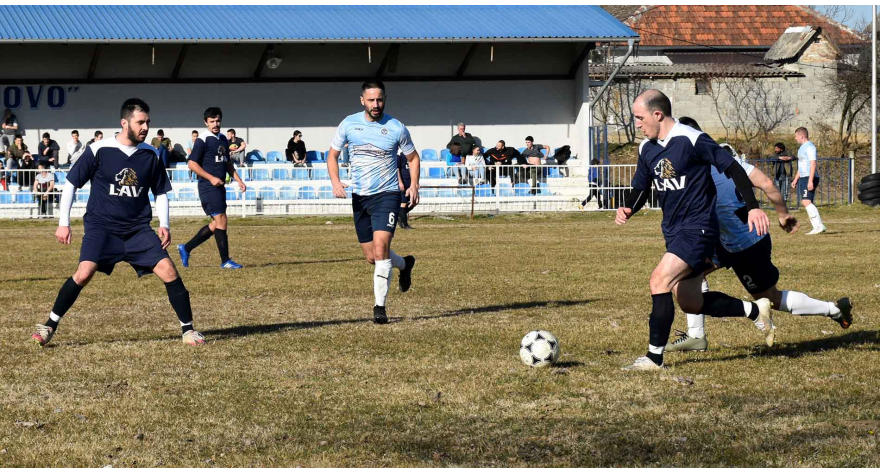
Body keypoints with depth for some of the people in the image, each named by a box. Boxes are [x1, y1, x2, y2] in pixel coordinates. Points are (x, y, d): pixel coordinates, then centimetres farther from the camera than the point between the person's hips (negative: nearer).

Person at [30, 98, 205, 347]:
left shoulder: (151, 155, 2)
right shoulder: (98, 150, -8)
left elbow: (161, 192, 15)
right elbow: (71, 183, 0)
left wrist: (164, 224, 1)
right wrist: (63, 223, -3)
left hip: (138, 228, 3)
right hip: (101, 226, -3)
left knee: (168, 271, -11)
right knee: (84, 272, -22)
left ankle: (188, 329, 4)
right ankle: (49, 326, -7)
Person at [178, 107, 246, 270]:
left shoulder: (223, 139, 14)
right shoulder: (202, 140, -11)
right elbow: (192, 164, -14)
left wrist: (238, 180, 15)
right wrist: (211, 178, -19)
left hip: (219, 187, 9)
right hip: (208, 187, -9)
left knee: (216, 224, 10)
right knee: (221, 221, -9)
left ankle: (186, 248, 20)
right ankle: (225, 261, -3)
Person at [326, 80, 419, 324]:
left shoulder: (396, 128, -6)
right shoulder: (349, 124, 0)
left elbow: (413, 157, 9)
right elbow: (332, 154, 10)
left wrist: (414, 185, -5)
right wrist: (335, 181, -7)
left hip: (387, 194, -4)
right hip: (360, 196, 4)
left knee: (380, 247, -21)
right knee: (372, 257, 9)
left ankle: (380, 306, -15)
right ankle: (404, 264, 42)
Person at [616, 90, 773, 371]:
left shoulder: (692, 140, -16)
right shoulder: (646, 148, 7)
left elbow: (733, 169, -11)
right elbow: (640, 188, 16)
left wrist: (753, 207, -15)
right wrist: (627, 209, -6)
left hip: (697, 229, -9)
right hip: (673, 231, 9)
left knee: (660, 281, -22)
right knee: (690, 303, 12)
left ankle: (654, 357, -15)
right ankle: (755, 311, 30)